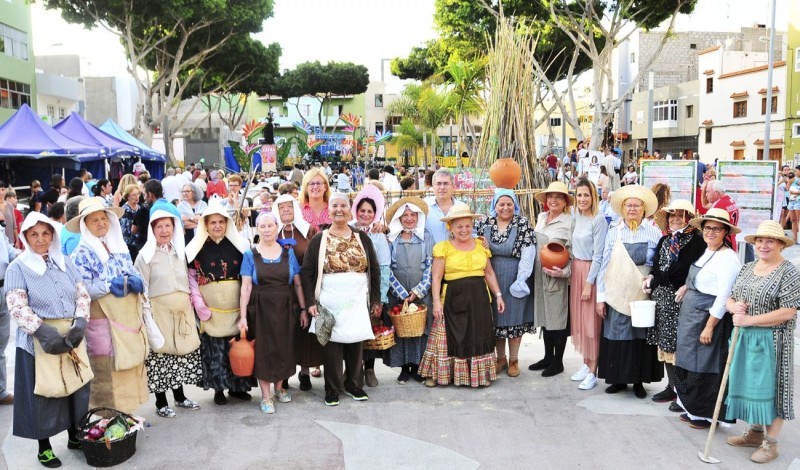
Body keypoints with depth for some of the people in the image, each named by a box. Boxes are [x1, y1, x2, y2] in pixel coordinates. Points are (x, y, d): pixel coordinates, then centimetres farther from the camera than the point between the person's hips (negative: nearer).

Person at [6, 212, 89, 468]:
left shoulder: (65, 262, 9)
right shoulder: (17, 267, -4)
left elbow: (82, 294, 7)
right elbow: (17, 307, -11)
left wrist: (79, 323, -9)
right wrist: (44, 331, -21)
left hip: (72, 335, 4)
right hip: (39, 340, -4)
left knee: (76, 386, 10)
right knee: (43, 391, 5)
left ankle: (74, 436, 29)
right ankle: (44, 447, 20)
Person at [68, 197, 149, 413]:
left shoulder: (120, 248, 11)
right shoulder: (81, 254, -6)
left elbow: (135, 274, 13)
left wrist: (135, 281, -9)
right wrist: (109, 285, -21)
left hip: (130, 320, 6)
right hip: (104, 323, -6)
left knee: (131, 367, 12)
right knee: (107, 373, -3)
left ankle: (126, 415, 25)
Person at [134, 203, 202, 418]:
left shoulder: (180, 251, 11)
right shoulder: (146, 255, -6)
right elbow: (142, 288, -9)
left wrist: (191, 306, 14)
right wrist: (147, 315, -14)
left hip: (182, 310, 5)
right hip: (160, 310, -5)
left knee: (183, 350, 11)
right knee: (160, 353, -1)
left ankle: (180, 396, 26)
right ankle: (161, 402, 12)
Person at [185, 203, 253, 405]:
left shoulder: (240, 244, 3)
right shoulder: (196, 248, 0)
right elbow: (190, 277, 3)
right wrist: (198, 303, -7)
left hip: (236, 308, 1)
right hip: (210, 309, -1)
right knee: (214, 348, 1)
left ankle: (237, 386, 20)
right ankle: (218, 388, 14)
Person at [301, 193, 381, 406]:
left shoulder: (362, 238, 7)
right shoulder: (319, 240, 2)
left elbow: (374, 269, 10)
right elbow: (306, 272, 1)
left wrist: (376, 299, 6)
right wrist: (311, 302, -8)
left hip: (357, 302, 2)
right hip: (329, 302, -1)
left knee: (355, 342, 5)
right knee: (331, 343, 0)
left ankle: (353, 384, 22)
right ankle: (332, 388, 14)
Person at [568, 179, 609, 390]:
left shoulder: (599, 219, -14)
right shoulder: (576, 217, 8)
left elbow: (598, 255, -15)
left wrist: (589, 283, -16)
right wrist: (571, 272, 9)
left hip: (591, 272, -7)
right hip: (576, 270, 7)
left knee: (591, 322, -1)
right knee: (578, 319, 11)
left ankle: (592, 373, 7)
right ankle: (586, 364, 24)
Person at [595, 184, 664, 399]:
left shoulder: (654, 232, 1)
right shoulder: (613, 232, 3)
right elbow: (605, 265, 2)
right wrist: (601, 297, -1)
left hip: (643, 295, -1)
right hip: (617, 294, 1)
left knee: (641, 336, 4)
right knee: (617, 335, 4)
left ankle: (639, 380, 17)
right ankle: (619, 379, 16)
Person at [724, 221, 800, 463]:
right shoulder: (747, 269, 9)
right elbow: (730, 299, 14)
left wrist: (749, 320, -20)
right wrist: (734, 306, -10)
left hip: (772, 341, -6)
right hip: (745, 339, 7)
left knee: (770, 388, 2)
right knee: (749, 385, 15)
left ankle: (771, 443, 16)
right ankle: (755, 432, 31)